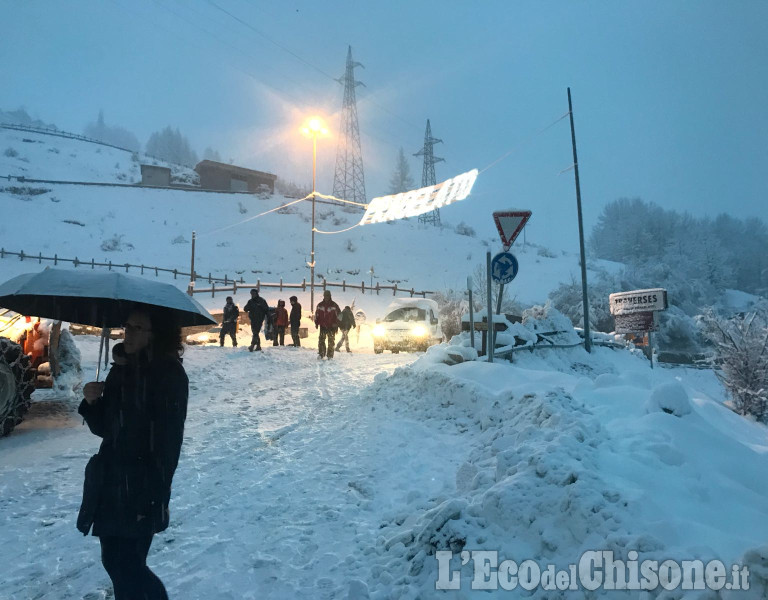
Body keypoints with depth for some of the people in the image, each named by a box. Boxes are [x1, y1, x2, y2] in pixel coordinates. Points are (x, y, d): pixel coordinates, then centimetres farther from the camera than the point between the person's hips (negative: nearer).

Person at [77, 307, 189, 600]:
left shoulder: (170, 375, -15)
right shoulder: (120, 370, 7)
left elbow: (168, 441, -16)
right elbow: (104, 428, 12)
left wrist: (157, 495, -18)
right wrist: (92, 403, -7)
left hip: (141, 488, -7)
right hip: (110, 483, 7)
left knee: (127, 565, -1)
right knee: (114, 561, 16)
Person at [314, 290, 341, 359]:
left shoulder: (334, 305, -2)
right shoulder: (320, 305, 6)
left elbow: (339, 315, 1)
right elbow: (316, 315, 15)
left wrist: (336, 324, -5)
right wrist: (316, 323, 6)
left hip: (331, 327, -2)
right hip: (323, 326, 2)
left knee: (331, 342, 1)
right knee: (321, 341, -2)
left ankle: (330, 355, 7)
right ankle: (321, 354, 4)